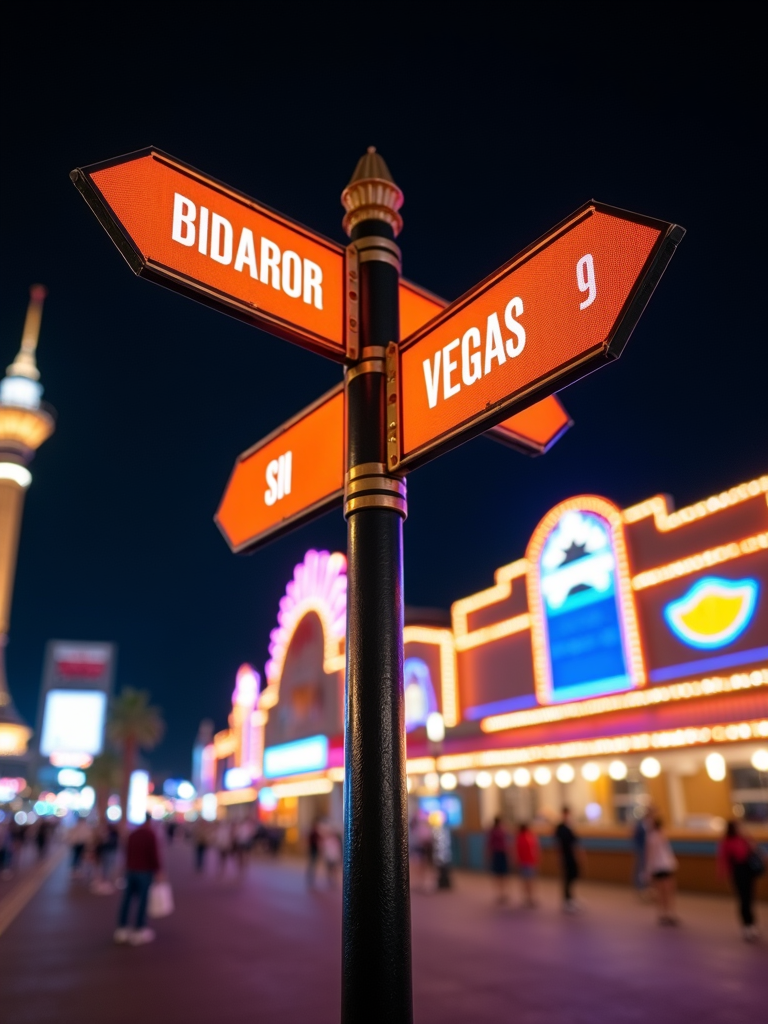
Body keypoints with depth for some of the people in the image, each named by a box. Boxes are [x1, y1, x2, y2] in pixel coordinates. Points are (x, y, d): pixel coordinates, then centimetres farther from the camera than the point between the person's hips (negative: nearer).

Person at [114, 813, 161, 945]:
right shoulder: (151, 834, -11)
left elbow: (127, 853, 15)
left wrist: (128, 868, 20)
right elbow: (154, 854, -14)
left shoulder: (132, 834, 10)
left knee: (127, 899, 10)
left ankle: (122, 929, 15)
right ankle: (139, 931, 0)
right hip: (145, 872, -7)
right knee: (142, 901, -2)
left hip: (130, 870, 7)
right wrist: (157, 869, -5)